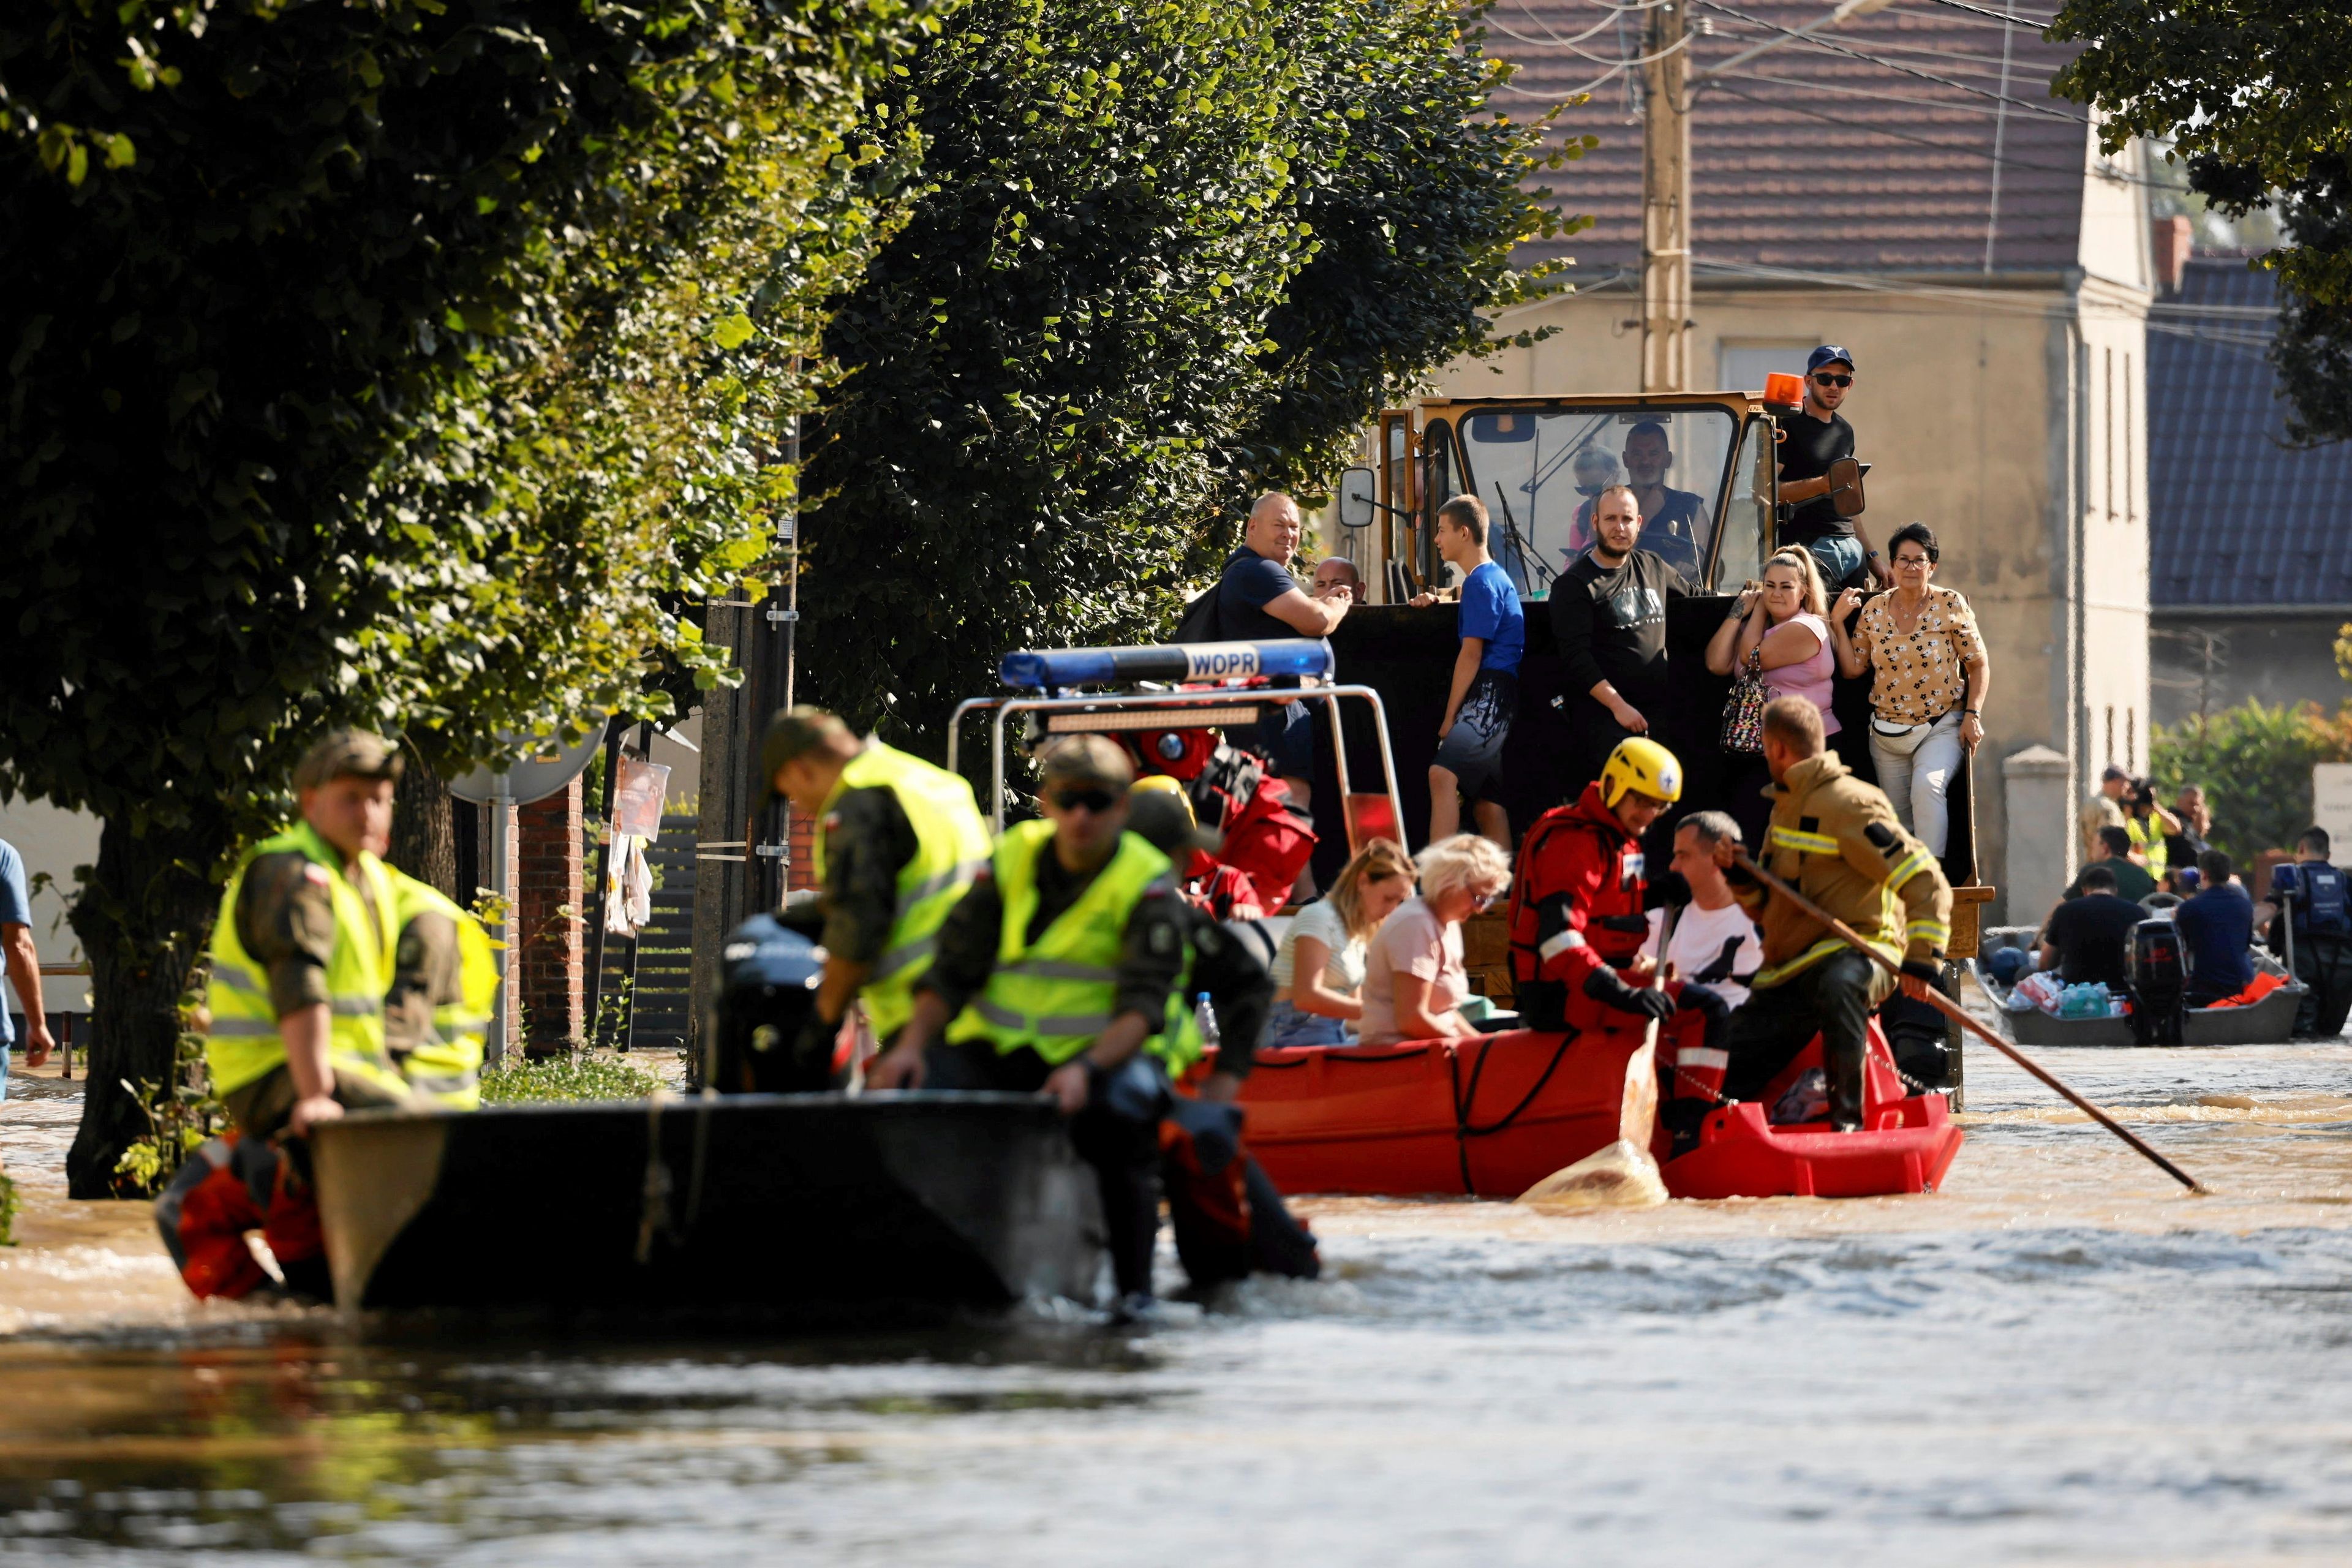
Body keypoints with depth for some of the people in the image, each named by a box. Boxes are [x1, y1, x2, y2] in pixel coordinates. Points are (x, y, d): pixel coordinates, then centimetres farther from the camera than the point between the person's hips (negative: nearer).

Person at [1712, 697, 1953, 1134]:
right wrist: (1740, 876, 3)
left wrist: (1921, 962, -24)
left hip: (1855, 952, -8)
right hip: (1790, 974, 8)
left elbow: (1927, 883, -16)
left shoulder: (1849, 806, -11)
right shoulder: (1786, 808, 17)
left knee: (1839, 983, -44)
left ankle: (1847, 1119, -38)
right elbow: (1768, 910, 24)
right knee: (1726, 1077, 0)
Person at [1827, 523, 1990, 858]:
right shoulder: (1873, 610, 4)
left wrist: (1973, 714, -11)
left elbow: (1979, 665, -1)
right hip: (1887, 735, 4)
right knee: (1897, 818, 6)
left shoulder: (1950, 606, -4)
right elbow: (1852, 668, 7)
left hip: (1941, 729, -4)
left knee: (1927, 786, -30)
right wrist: (1837, 623, 0)